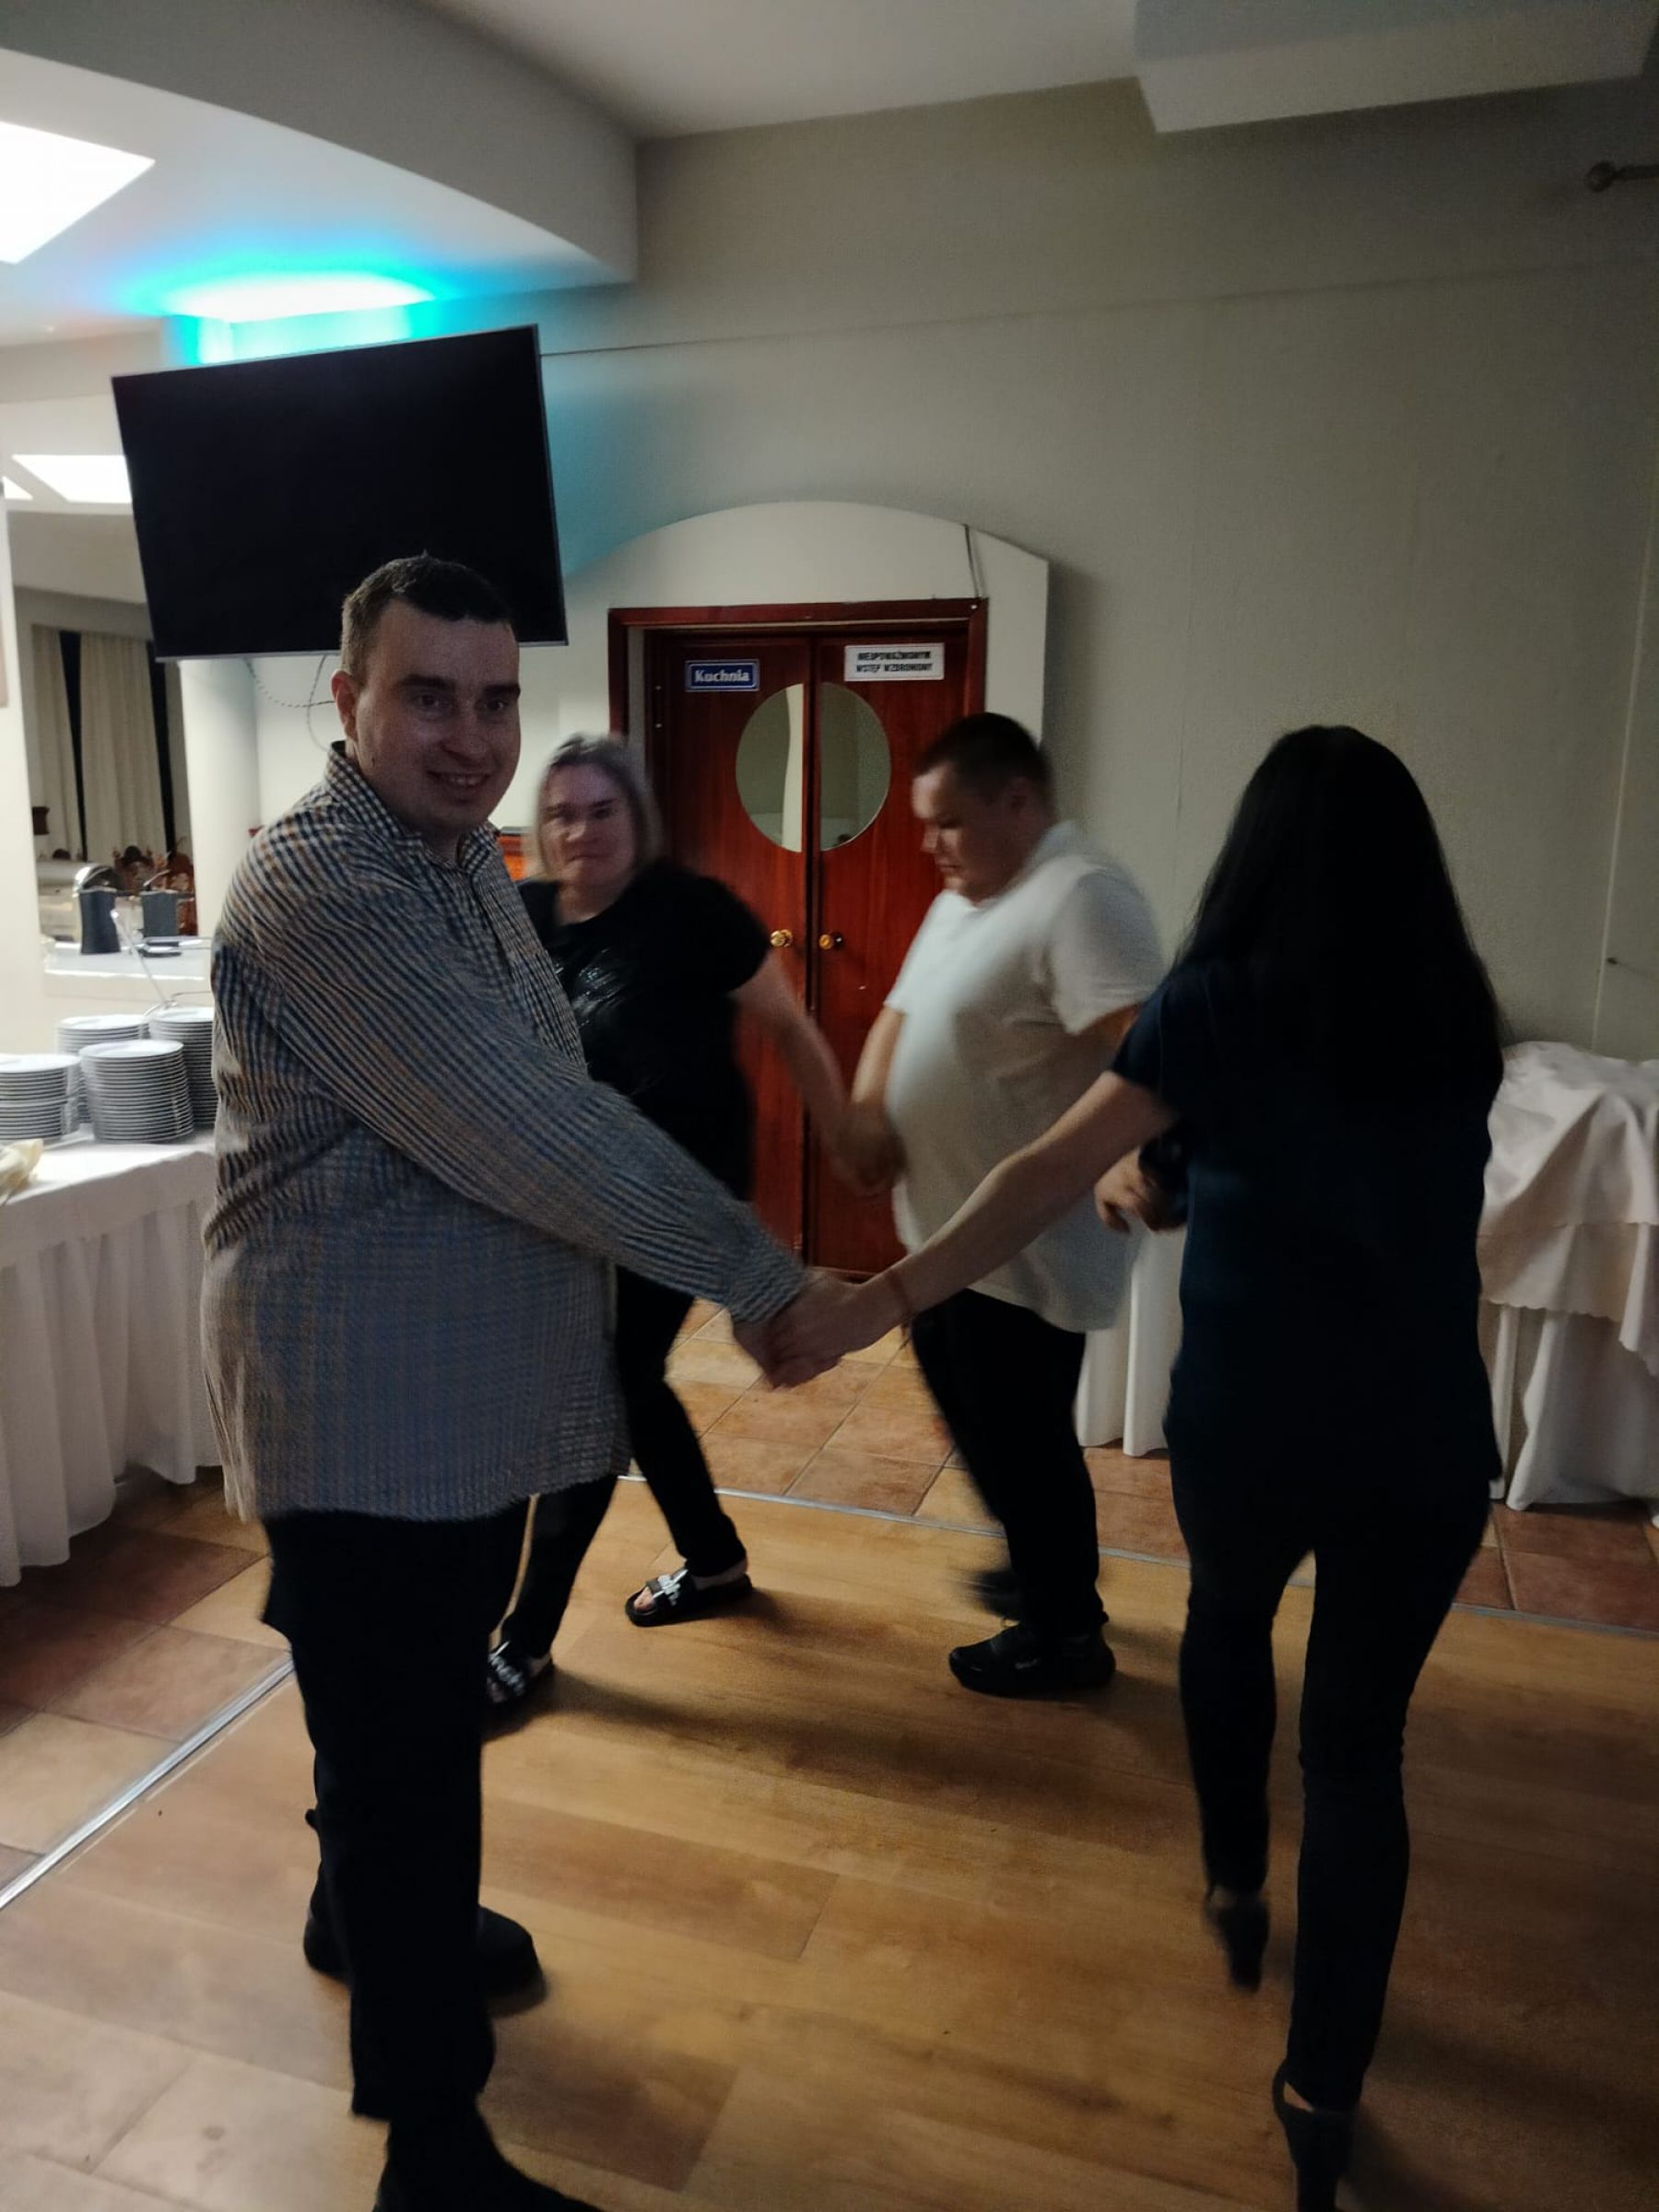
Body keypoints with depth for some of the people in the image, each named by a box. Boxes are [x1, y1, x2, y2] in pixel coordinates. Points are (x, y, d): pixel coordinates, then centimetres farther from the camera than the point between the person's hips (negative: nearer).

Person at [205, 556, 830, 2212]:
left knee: (419, 1712, 27)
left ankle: (363, 1920, 53)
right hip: (364, 1411, -9)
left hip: (478, 1393, 9)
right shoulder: (319, 880, -22)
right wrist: (755, 1271, -21)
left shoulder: (465, 854, 9)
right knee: (404, 1751, 5)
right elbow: (526, 1129, -28)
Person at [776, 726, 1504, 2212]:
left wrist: (875, 1305, -23)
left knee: (1226, 1623, 29)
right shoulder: (1457, 1014, 2)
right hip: (1428, 1439, 2)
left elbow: (1047, 1176, -22)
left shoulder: (1222, 1002, -12)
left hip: (1249, 1420, -2)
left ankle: (1235, 1886, 47)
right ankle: (1323, 2088, 20)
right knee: (1360, 1741, 14)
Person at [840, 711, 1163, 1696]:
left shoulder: (1082, 897, -20)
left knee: (1023, 1435, 5)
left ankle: (1068, 1633, 25)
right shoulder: (962, 899, 12)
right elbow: (903, 1012, 17)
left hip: (1027, 1246, -10)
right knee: (973, 1413, 23)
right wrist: (867, 1109, 0)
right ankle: (1043, 1569, 44)